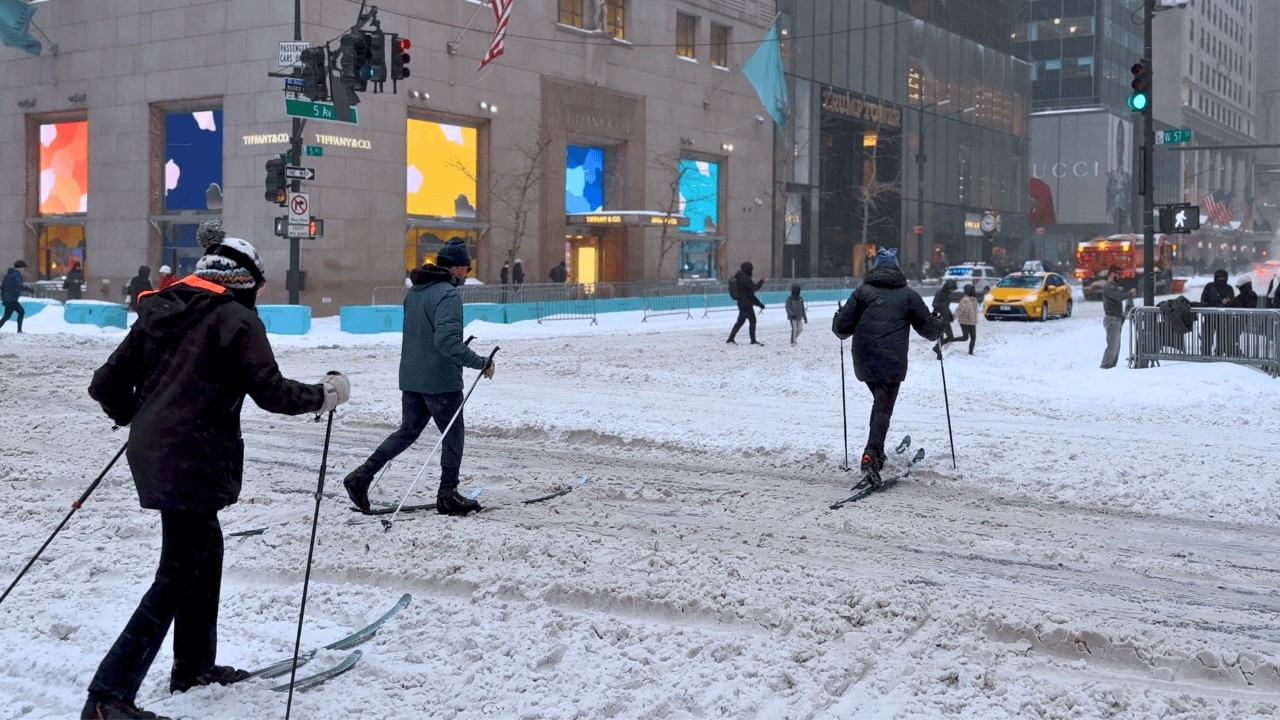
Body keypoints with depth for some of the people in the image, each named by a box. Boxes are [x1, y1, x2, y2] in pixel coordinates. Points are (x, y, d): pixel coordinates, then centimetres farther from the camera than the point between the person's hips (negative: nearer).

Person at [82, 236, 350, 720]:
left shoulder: (160, 313, 14)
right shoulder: (237, 319, -6)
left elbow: (106, 385, 14)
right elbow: (269, 390, -13)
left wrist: (133, 417, 33)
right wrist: (326, 394, 3)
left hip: (150, 453, 8)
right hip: (194, 462, -8)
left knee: (205, 548, 24)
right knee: (177, 578, -4)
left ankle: (194, 664, 33)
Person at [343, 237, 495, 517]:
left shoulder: (414, 291, 11)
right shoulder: (448, 294, -17)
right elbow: (447, 339, -27)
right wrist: (480, 363, -22)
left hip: (411, 378, 8)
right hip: (441, 380, -8)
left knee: (407, 431, 18)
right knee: (453, 434, 7)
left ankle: (362, 476, 9)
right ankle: (448, 496, 13)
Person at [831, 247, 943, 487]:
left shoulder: (862, 292, 6)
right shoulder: (908, 295, 3)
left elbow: (842, 328, 4)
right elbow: (928, 328, 10)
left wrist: (838, 318, 27)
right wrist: (939, 323, 33)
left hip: (863, 363, 3)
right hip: (892, 364, -3)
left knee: (880, 401, 23)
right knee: (883, 408, -5)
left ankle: (877, 452, 20)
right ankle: (871, 455, -24)